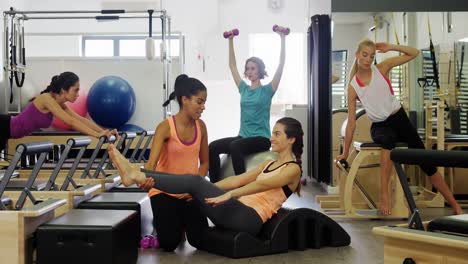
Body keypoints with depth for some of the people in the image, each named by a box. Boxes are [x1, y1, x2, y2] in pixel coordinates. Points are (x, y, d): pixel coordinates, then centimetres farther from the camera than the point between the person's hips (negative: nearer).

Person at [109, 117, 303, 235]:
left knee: (194, 181, -22)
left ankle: (136, 175, -26)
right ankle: (136, 174, -21)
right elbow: (238, 180, 16)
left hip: (250, 218, -8)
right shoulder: (269, 164, 24)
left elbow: (261, 185, -20)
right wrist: (207, 188, 4)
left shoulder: (293, 169, -2)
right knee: (194, 184, -11)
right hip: (239, 210, 8)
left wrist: (229, 194, -34)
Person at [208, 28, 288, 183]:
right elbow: (232, 66, 17)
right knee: (213, 147, -18)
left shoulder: (267, 90, -1)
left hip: (261, 138, -5)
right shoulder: (244, 89, 13)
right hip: (243, 136, 6)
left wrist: (282, 39, -15)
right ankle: (214, 184, -14)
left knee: (235, 146, -36)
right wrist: (231, 41, 17)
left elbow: (281, 65, -10)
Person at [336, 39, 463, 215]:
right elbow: (351, 121, -4)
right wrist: (345, 152, -3)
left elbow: (414, 53, -2)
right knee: (387, 140, -40)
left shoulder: (382, 68, -3)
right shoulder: (352, 87, -6)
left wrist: (391, 47, -15)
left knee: (426, 162, -2)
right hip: (379, 126, -2)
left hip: (399, 118, 2)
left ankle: (455, 206, 8)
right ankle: (384, 195, -37)